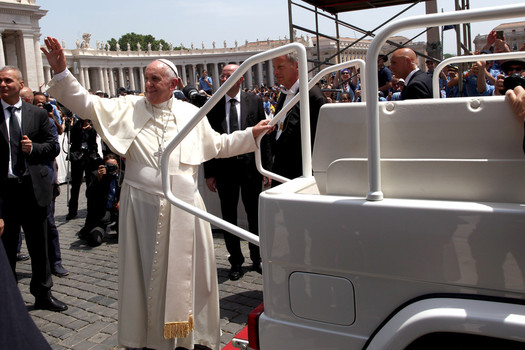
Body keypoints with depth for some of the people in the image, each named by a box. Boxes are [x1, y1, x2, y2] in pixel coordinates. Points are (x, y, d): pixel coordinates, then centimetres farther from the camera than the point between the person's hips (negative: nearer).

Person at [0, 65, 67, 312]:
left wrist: (33, 148, -11)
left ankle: (42, 294, 26)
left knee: (39, 246, 12)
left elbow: (50, 146, 8)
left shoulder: (38, 114, 6)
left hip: (33, 187, 2)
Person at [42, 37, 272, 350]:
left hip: (183, 206, 1)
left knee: (185, 269, 9)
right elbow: (85, 104, -3)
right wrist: (61, 71, -14)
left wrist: (252, 134, 10)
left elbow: (218, 145, 16)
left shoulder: (191, 114, 8)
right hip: (143, 204, -1)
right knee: (146, 269, 8)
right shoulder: (130, 108, 3)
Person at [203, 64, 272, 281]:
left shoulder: (254, 102, 1)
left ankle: (257, 259, 28)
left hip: (251, 166, 0)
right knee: (229, 217, 9)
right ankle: (236, 261, 24)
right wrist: (209, 173, -2)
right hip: (224, 168, 1)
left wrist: (266, 167, -3)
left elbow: (263, 136, 1)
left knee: (255, 215, 11)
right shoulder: (212, 105, 1)